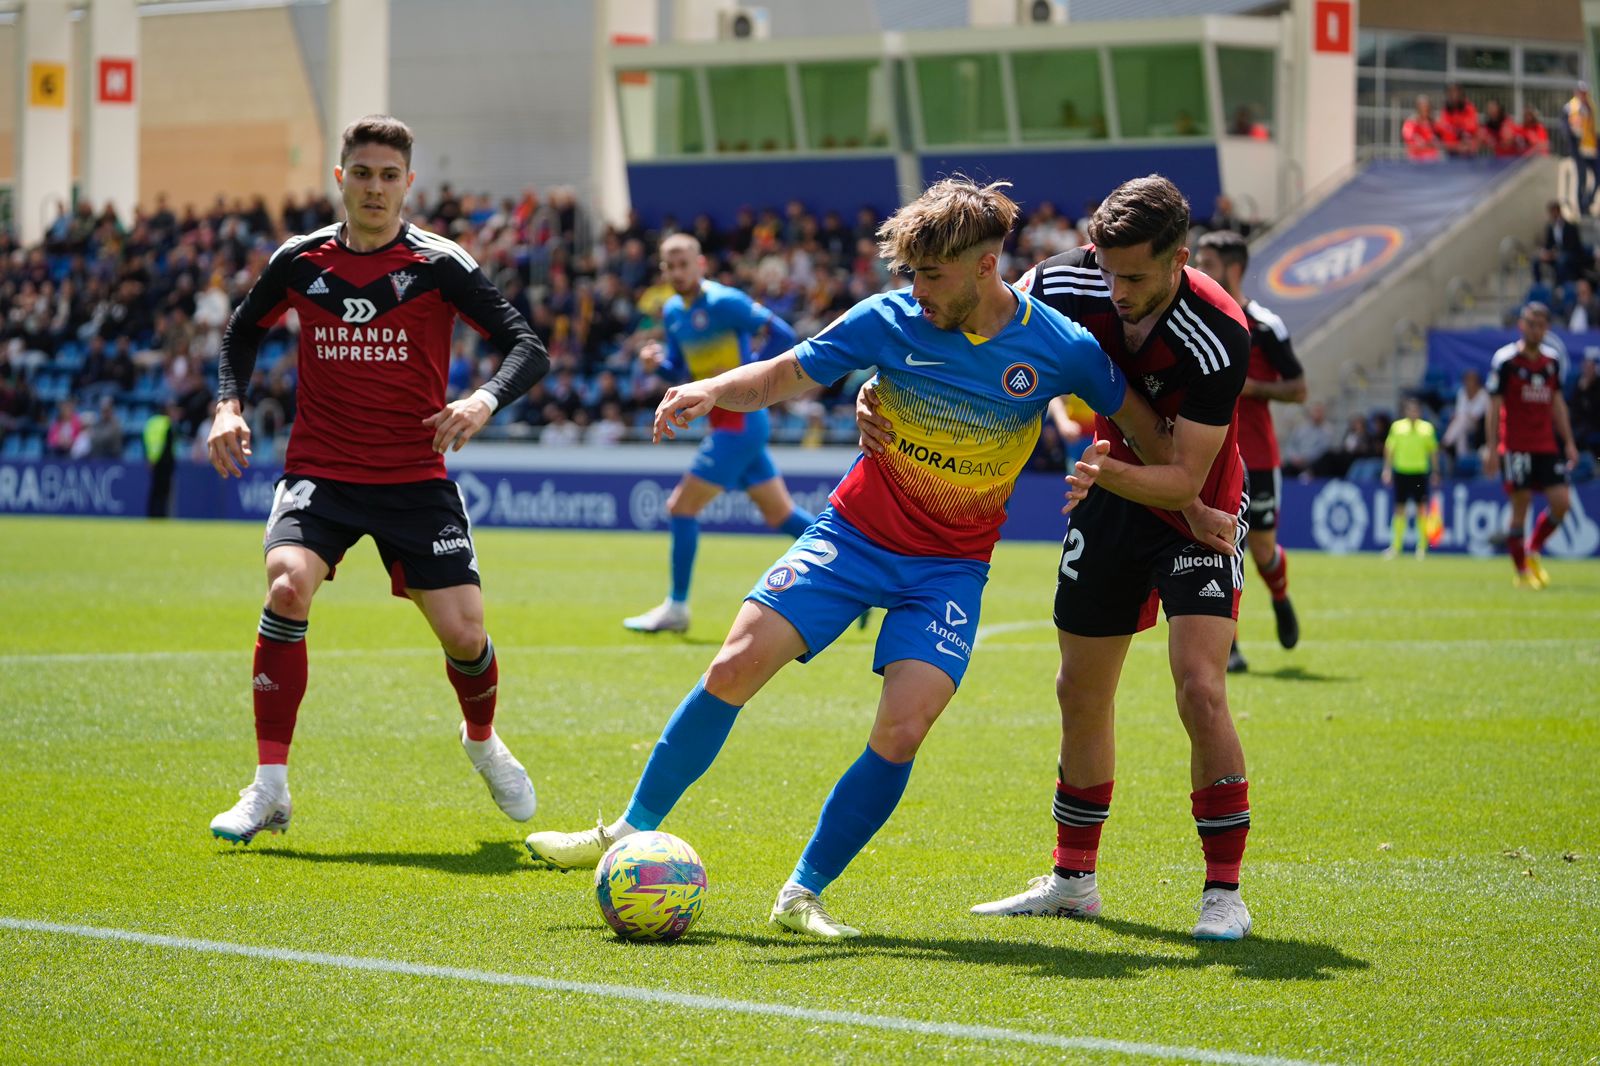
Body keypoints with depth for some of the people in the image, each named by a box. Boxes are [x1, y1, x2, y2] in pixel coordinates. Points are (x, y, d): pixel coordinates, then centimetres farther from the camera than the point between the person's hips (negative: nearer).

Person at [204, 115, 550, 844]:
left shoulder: (438, 265, -6)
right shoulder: (300, 261, 1)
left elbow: (528, 348, -9)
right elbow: (244, 331, 19)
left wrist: (485, 400, -29)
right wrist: (228, 405, 1)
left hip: (415, 478, 0)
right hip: (319, 472, 0)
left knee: (464, 634, -7)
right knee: (289, 585, -27)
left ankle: (483, 742, 31)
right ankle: (269, 788, -18)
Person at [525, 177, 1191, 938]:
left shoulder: (1058, 349, -13)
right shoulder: (890, 320, -10)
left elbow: (1142, 425, 2)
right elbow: (787, 374, -3)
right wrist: (711, 389, -21)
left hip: (950, 565, -1)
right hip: (855, 532, 1)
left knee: (900, 733, -17)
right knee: (736, 667, -12)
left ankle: (803, 895, 0)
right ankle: (631, 833, 5)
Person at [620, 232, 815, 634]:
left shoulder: (725, 302, -15)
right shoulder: (672, 311, 10)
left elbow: (783, 336, -16)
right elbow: (679, 368, 20)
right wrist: (657, 363, -2)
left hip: (740, 420, -9)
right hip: (725, 421, 9)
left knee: (682, 506, -7)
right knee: (780, 514, 12)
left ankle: (676, 608, 3)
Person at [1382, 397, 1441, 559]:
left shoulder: (1427, 428, 4)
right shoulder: (1397, 426, 4)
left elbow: (1433, 451, 10)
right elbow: (1389, 448, 6)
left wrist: (1435, 472, 7)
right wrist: (1387, 468, -1)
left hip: (1420, 472, 0)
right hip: (1401, 471, 0)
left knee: (1421, 509, 0)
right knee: (1400, 509, 1)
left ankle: (1422, 547, 8)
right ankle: (1395, 546, 4)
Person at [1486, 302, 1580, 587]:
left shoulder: (1552, 360, 9)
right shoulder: (1505, 360, -6)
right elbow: (1494, 408, -6)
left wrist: (1569, 443, 13)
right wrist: (1492, 450, -10)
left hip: (1546, 446, 5)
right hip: (1516, 445, -5)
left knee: (1561, 502, -5)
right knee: (1520, 508, -4)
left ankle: (1533, 552, 17)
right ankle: (1522, 572, 7)